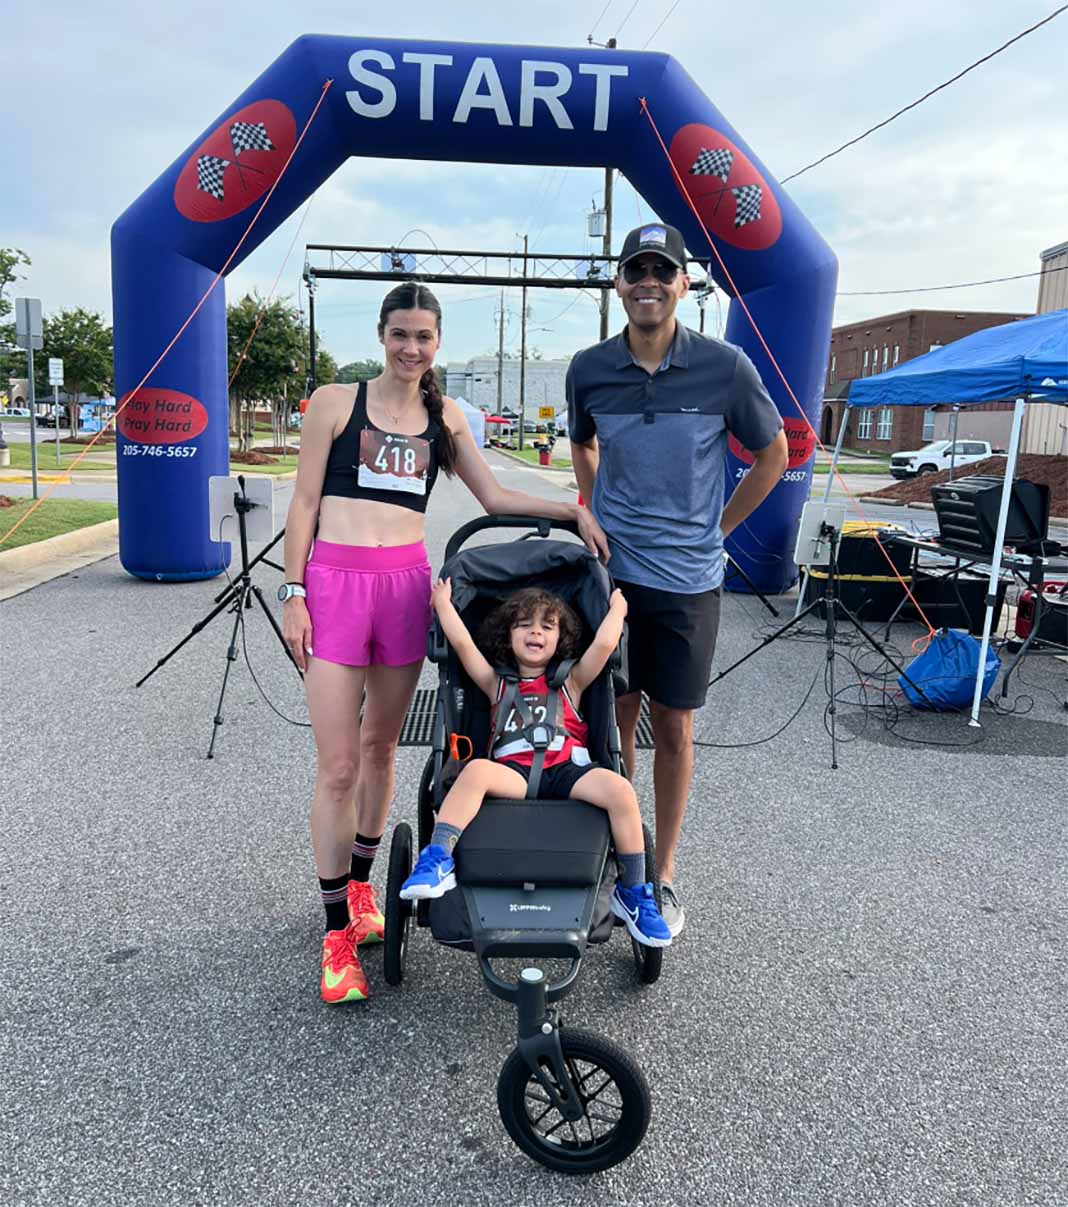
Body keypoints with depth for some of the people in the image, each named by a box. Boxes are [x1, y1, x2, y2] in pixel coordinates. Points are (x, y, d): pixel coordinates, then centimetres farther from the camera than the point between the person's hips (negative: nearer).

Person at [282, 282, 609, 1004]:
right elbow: (305, 503, 2)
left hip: (406, 584, 3)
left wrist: (571, 511, 8)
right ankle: (337, 932, 10)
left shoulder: (444, 417, 13)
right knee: (337, 766, -3)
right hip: (334, 581, -3)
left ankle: (360, 884, 34)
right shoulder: (334, 403, 3)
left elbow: (493, 496, 16)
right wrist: (294, 592, -4)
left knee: (380, 746, 14)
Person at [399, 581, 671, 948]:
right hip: (513, 773, 0)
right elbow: (462, 643, 13)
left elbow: (604, 644, 9)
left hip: (565, 769, 0)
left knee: (620, 789, -27)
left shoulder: (570, 682, 23)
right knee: (476, 770, -33)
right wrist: (443, 601, 22)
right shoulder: (498, 685, 24)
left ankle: (632, 893, -12)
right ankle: (437, 862, -37)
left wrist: (617, 608, 22)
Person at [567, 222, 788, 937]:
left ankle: (663, 874, 24)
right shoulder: (589, 370, 1)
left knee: (674, 728, 7)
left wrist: (716, 529, 6)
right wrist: (599, 517, 12)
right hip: (610, 573, 2)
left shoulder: (725, 367, -6)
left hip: (688, 580, -2)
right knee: (616, 719, 10)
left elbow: (773, 454, 7)